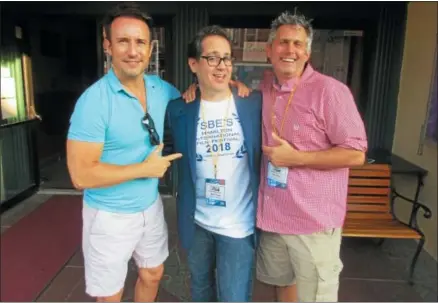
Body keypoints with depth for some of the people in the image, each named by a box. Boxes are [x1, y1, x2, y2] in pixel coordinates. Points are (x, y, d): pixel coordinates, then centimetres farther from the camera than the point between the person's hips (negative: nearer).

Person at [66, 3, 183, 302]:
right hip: (110, 215, -5)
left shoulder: (161, 88, -4)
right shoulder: (94, 100, -23)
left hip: (151, 206, 6)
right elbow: (81, 175, -25)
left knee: (152, 275, 25)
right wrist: (145, 168, -19)